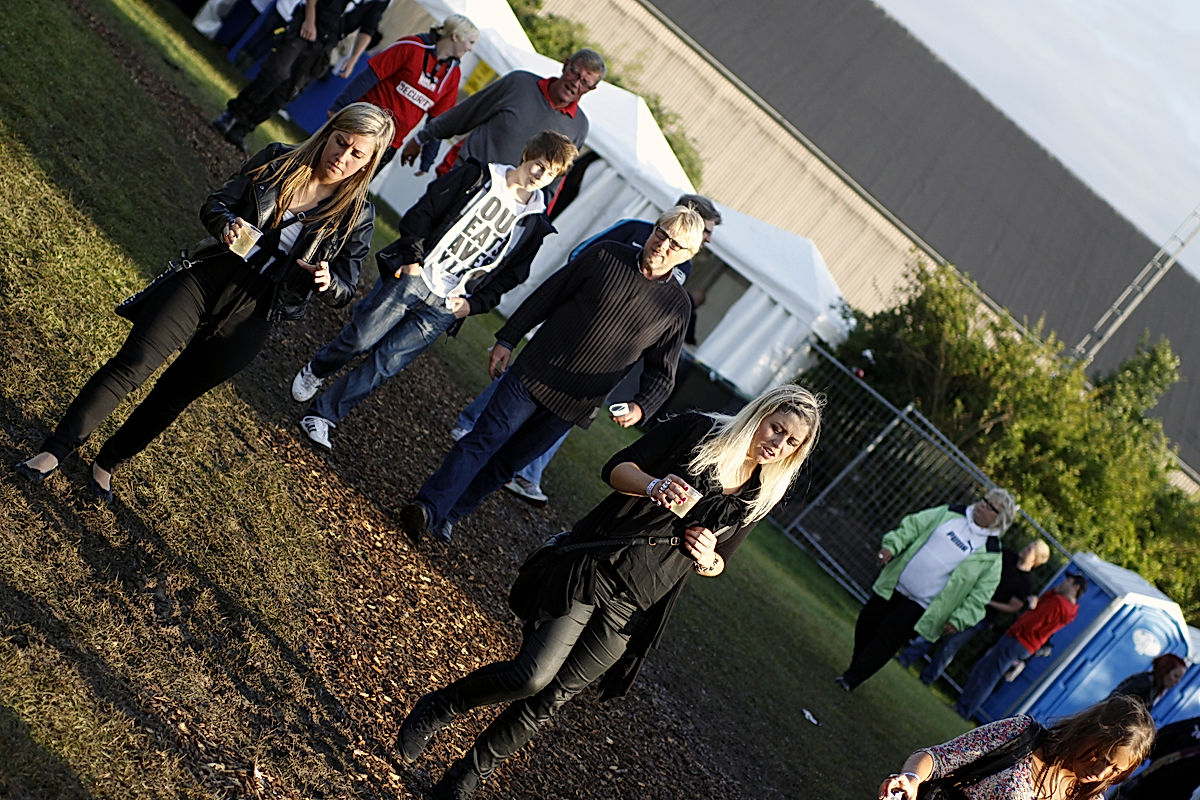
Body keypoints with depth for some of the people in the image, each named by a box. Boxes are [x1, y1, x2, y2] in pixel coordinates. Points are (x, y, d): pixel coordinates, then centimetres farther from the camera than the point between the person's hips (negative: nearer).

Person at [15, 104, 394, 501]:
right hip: (207, 277, 0)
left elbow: (345, 291, 0)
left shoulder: (356, 215, -4)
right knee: (132, 364, -10)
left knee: (175, 394, 11)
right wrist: (227, 223, -21)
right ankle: (53, 452, 0)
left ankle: (107, 462, 32)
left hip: (251, 314, 0)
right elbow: (214, 204, 2)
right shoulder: (278, 161, 0)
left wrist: (326, 281, -24)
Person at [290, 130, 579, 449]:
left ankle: (323, 416, 4)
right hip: (411, 277, -1)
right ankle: (315, 370, 29)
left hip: (443, 308, 1)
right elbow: (422, 212, 1)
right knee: (360, 338, -2)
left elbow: (509, 276, 9)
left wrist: (473, 304, -3)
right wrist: (412, 256, -9)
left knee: (386, 364, -5)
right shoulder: (478, 177, 1)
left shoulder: (535, 227, 6)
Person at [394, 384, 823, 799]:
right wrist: (652, 485, -24)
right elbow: (617, 468, -2)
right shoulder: (695, 431, -1)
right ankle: (437, 709, 8)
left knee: (554, 695, 4)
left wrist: (707, 559, -4)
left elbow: (720, 563, 20)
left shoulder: (757, 498, 10)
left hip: (632, 607, 4)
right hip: (593, 567, -4)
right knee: (532, 675, -16)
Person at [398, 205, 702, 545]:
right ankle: (428, 508, -12)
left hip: (573, 406, 1)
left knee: (507, 462, 7)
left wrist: (640, 407, -15)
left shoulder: (676, 307, -2)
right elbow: (546, 296, 5)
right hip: (532, 374, -1)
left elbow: (662, 372, 4)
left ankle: (445, 517, 15)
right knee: (484, 440, -9)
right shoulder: (606, 256, -2)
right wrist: (507, 340, 4)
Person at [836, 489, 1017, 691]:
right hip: (894, 585, 4)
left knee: (886, 640, -7)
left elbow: (979, 594, -5)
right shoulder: (949, 514, 4)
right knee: (866, 626, 10)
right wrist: (892, 545, -10)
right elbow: (912, 526, 5)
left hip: (920, 606, -4)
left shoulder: (990, 555, -5)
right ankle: (856, 668, 33)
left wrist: (958, 619, -12)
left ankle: (851, 679, 5)